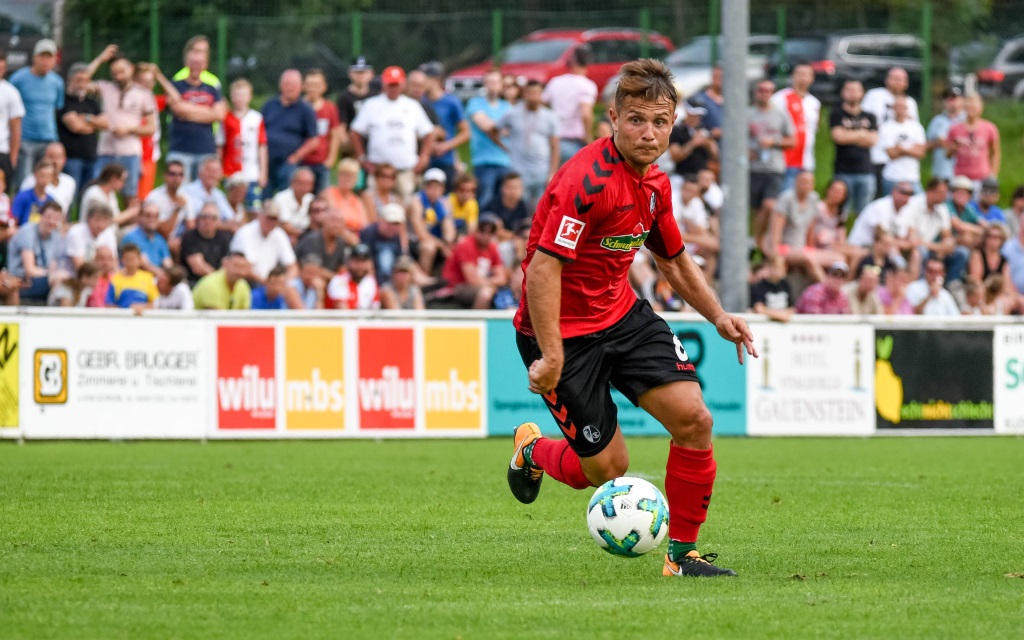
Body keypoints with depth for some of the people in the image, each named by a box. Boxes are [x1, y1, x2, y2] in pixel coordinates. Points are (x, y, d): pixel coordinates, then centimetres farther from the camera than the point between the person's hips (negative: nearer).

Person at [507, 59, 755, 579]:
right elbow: (542, 268, -30)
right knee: (607, 466, -3)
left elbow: (674, 261, 22)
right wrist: (551, 356, -33)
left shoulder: (654, 184, 3)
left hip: (623, 316, 7)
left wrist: (718, 315, 10)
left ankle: (682, 554, 4)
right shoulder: (587, 179, -25)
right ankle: (532, 451, 32)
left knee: (693, 419, -9)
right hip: (564, 330, -7)